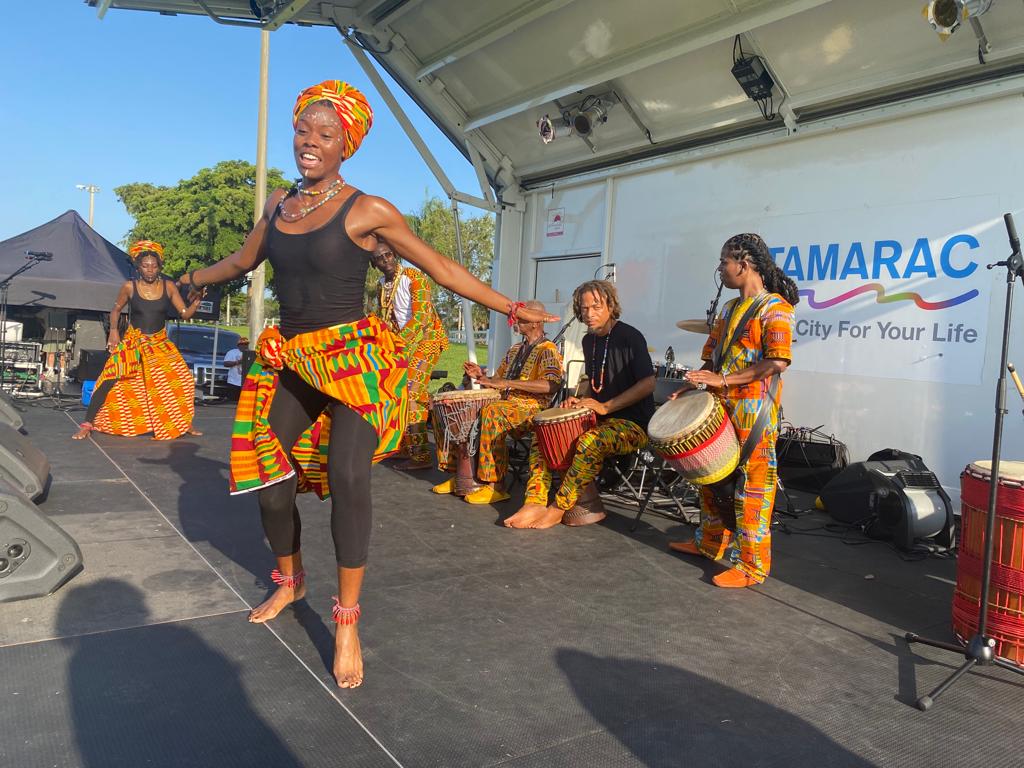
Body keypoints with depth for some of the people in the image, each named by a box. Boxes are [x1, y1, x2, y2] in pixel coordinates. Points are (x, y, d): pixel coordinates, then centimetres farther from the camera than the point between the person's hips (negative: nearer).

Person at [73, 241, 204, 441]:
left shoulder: (168, 287, -2)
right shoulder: (129, 287, -5)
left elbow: (185, 314, -3)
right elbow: (116, 310, 10)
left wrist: (196, 302, -21)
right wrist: (113, 331, -2)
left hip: (160, 344, 2)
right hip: (132, 342, -1)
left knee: (182, 378, -10)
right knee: (110, 379, -14)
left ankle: (184, 424, 8)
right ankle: (87, 424, -2)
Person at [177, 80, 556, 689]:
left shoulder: (368, 211, -6)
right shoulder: (278, 204, 9)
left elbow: (442, 268, -2)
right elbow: (242, 261, 27)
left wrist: (511, 309, -5)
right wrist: (190, 280, 43)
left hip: (354, 359, -5)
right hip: (289, 361, 5)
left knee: (348, 477, -21)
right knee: (270, 479, 4)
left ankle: (348, 622, -4)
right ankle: (291, 580, 34)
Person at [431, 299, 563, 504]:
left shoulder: (548, 350, -5)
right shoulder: (515, 349, 21)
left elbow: (551, 385, -24)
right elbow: (497, 382, 26)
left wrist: (508, 383, -26)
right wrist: (481, 376, 3)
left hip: (529, 408, -8)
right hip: (504, 403, 8)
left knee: (492, 412, -38)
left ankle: (495, 485, -34)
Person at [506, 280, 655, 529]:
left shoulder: (630, 337, -11)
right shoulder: (589, 341, 12)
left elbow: (648, 383, -16)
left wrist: (605, 407, -21)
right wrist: (580, 401, 3)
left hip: (633, 423, -8)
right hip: (598, 418, 8)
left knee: (590, 442, -37)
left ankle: (557, 510, -24)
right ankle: (535, 504, -15)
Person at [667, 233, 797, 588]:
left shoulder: (773, 307, -9)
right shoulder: (729, 310, 16)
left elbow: (778, 361, -21)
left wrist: (723, 380, -22)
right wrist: (691, 385, 6)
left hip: (754, 413, -8)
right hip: (720, 409, 9)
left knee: (750, 486, -3)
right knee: (713, 477, 17)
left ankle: (751, 565, 6)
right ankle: (710, 542, 33)